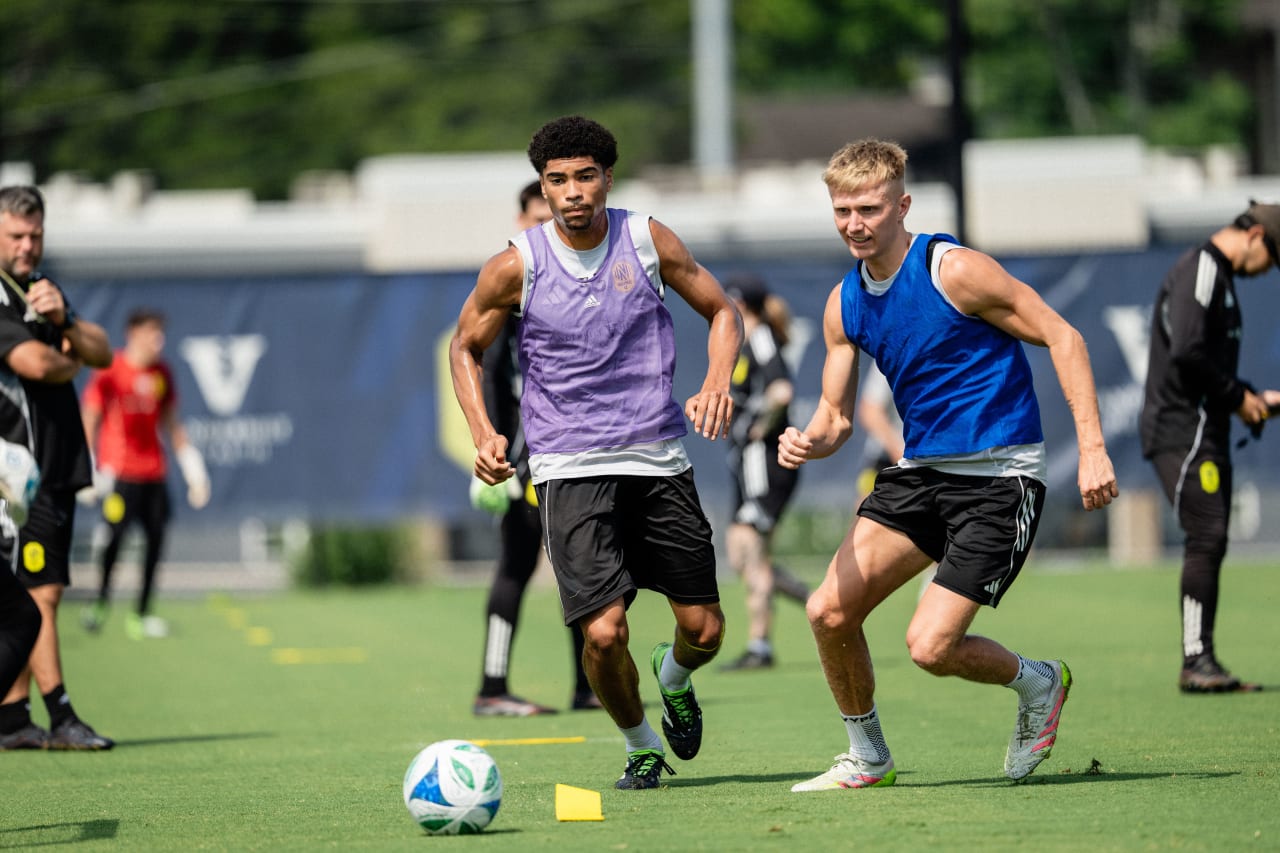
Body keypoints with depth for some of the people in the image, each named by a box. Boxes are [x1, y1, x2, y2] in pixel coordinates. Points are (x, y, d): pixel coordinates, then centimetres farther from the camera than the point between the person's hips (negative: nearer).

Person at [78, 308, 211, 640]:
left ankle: (141, 616, 5)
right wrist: (89, 470, -13)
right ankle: (100, 603, 1)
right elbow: (89, 420, -6)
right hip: (119, 472, -6)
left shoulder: (161, 373, 12)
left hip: (154, 472, 6)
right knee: (115, 535, -14)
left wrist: (192, 466, 17)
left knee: (156, 538, 0)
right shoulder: (110, 371, -6)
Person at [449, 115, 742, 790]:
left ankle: (673, 678, 41)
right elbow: (466, 347, 10)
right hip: (570, 471, -2)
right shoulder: (516, 266, -5)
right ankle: (641, 746, 13)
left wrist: (716, 385, -8)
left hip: (659, 461, 2)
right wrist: (484, 433, -5)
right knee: (604, 632, -15)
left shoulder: (648, 241, 0)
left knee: (704, 631, 3)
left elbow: (721, 310, 11)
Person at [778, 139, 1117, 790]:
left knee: (930, 646, -15)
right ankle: (867, 759, 15)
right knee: (829, 613, -6)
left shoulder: (954, 271, -15)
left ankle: (1039, 683, 15)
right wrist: (808, 442, -13)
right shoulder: (845, 304, 5)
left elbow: (1061, 337, -12)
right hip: (920, 470, 7)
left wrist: (1091, 448, -19)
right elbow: (836, 415, 12)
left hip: (1000, 476, -7)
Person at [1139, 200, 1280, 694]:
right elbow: (1186, 352, -23)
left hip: (1206, 432, 10)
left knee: (1210, 543, 7)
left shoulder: (1218, 277, 22)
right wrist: (1239, 398, -13)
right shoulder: (1201, 270, -11)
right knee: (1207, 537, -15)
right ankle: (1197, 662, -17)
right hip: (1182, 429, -10)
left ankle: (1202, 668, 8)